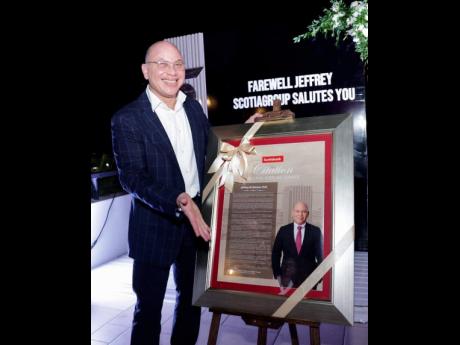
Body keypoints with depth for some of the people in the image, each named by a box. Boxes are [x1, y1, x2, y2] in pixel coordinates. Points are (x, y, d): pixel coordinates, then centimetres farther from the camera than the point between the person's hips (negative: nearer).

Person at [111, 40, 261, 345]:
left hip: (197, 218, 6)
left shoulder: (194, 108, 5)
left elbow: (211, 149, 15)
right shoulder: (127, 118, -12)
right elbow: (131, 177, -20)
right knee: (149, 306, 13)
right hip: (155, 226, -5)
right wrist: (181, 201, -32)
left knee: (192, 298, 23)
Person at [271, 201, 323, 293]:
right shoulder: (283, 230, 3)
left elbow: (320, 254, 5)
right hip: (288, 276, 1)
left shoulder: (315, 231, 1)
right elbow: (275, 254, 6)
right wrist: (277, 275, 0)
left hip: (309, 278, 0)